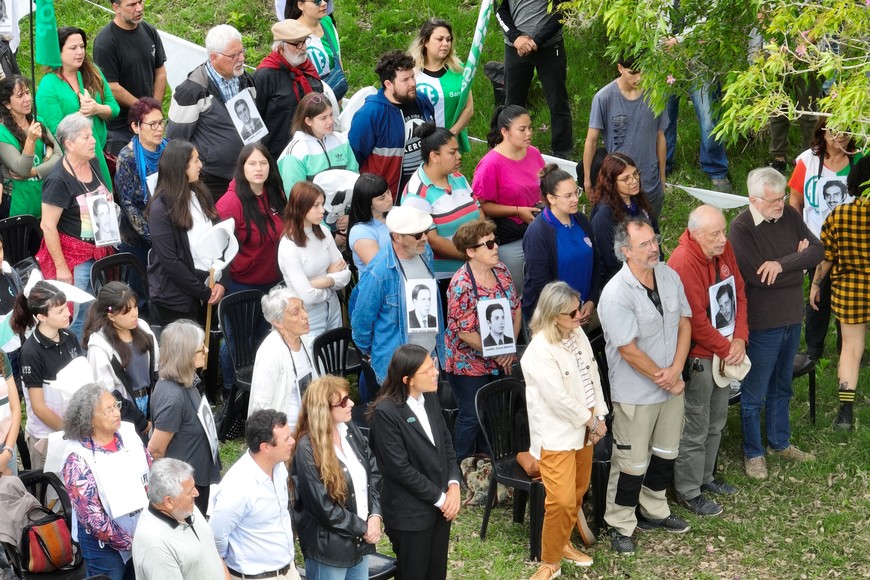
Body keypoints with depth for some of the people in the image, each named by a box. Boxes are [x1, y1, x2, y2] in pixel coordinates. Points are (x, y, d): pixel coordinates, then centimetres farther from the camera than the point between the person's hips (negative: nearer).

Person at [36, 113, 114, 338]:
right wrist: (61, 268, -17)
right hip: (73, 256, -7)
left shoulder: (93, 164, 3)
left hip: (98, 250, 8)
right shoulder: (58, 180, -20)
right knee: (77, 318, -3)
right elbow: (48, 226, -19)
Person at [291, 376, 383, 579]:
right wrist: (363, 528, -12)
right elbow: (323, 508, -19)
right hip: (328, 547, -7)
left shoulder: (350, 430, 2)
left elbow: (374, 473, 7)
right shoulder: (308, 449, -21)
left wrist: (375, 516, -7)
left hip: (360, 540, 7)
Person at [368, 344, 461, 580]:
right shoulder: (386, 412, -19)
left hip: (441, 506, 7)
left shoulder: (430, 399, 3)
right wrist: (439, 498, -14)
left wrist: (453, 486, -5)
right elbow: (400, 468, -19)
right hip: (410, 514, -7)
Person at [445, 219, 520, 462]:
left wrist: (510, 347, -3)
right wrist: (498, 354, -14)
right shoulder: (461, 285, -23)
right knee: (472, 416, 4)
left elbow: (516, 308, 6)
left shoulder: (501, 271, -1)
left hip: (500, 361, 6)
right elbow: (465, 333, -22)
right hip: (470, 364, -6)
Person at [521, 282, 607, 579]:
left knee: (579, 490, 17)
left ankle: (564, 542, 35)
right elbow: (558, 399, -23)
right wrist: (592, 421, -12)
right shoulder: (540, 351, -24)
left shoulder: (578, 334, 1)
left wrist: (599, 416, 0)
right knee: (562, 499, -10)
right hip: (557, 432, -8)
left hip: (583, 427, 8)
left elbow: (593, 375, 8)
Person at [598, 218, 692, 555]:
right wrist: (665, 380, -14)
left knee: (666, 451, 20)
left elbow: (684, 323, 3)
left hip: (671, 385, 7)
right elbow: (629, 351, -23)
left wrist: (676, 370, -11)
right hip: (636, 394, -7)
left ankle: (654, 512, 39)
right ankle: (621, 526, 19)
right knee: (633, 461, 3)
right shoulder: (616, 295, -25)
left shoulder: (669, 276, -3)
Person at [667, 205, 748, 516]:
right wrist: (726, 349, -15)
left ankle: (706, 476, 38)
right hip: (699, 357, -9)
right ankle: (689, 493, 15)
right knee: (695, 428, 3)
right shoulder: (684, 262, -26)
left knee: (716, 421, 22)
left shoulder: (724, 249, 0)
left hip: (727, 353, 9)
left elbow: (738, 293, 7)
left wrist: (739, 339, -3)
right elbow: (695, 320, -25)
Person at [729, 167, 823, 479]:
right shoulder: (741, 228, -21)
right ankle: (753, 453, 25)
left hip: (791, 318, 7)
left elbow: (818, 250, -9)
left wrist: (782, 264, -24)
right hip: (762, 323, -7)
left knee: (781, 387, 23)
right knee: (754, 394, 9)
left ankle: (779, 442, 40)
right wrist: (799, 263, -14)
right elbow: (758, 276, -28)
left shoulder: (789, 215, -2)